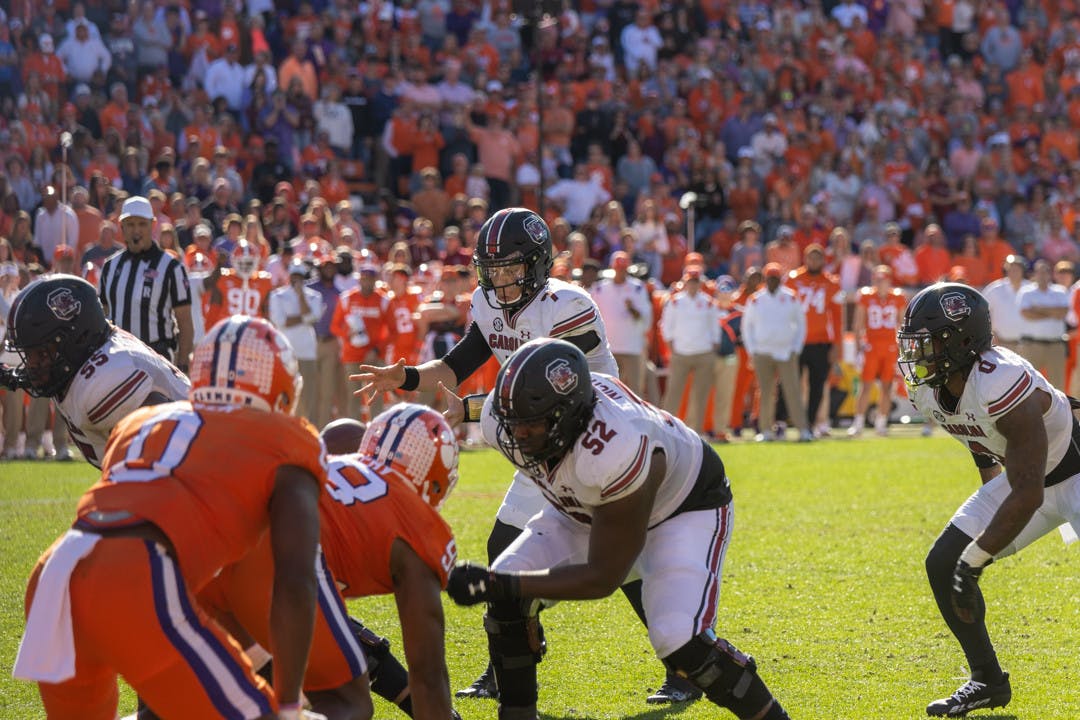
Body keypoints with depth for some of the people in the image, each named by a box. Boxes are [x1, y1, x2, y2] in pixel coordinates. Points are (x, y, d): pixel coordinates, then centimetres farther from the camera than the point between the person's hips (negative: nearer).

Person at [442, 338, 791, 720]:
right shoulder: (505, 421, -27)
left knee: (680, 641, -26)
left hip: (684, 506, -6)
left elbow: (603, 577, -33)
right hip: (586, 512, 7)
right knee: (507, 599, -11)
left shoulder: (616, 453, -44)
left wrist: (500, 585, -40)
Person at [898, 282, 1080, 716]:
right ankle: (987, 682, 16)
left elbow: (1028, 496, -32)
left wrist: (975, 560, -28)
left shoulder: (1001, 384, -36)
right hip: (1022, 473, 8)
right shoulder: (926, 388, -12)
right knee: (942, 565, 2)